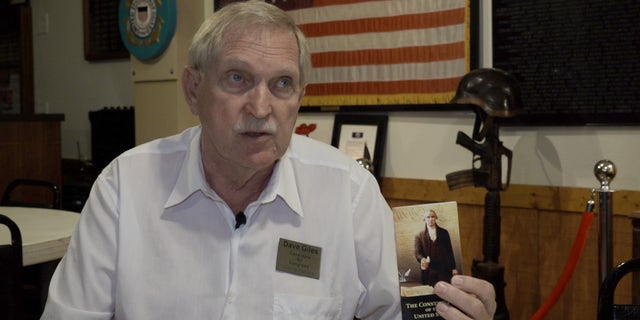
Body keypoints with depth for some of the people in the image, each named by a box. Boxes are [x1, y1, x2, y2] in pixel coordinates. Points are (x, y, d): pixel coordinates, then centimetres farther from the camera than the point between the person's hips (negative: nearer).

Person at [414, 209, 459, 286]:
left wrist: (453, 268, 7)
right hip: (428, 272, -1)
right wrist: (422, 259, -25)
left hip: (444, 270, 1)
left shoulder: (444, 233, 12)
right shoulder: (419, 236, 9)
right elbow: (417, 252, -3)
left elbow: (449, 251, 12)